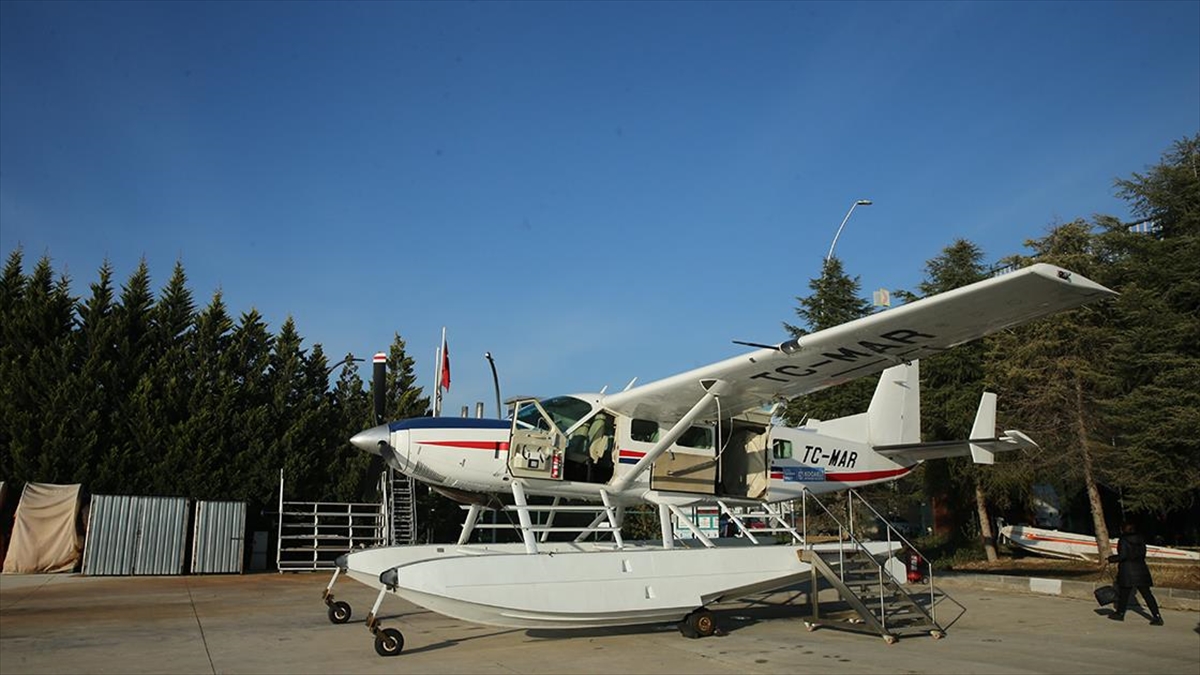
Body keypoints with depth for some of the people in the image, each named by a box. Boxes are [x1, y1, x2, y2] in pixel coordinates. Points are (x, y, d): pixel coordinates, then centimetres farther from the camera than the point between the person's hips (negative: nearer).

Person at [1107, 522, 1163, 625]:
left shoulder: (1123, 541, -12)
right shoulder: (1140, 539, 7)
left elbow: (1122, 556, -17)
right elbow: (1143, 554, 13)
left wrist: (1111, 559, -4)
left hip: (1127, 571, -5)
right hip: (1141, 569, 5)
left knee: (1124, 593, 8)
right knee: (1147, 593, 5)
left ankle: (1120, 613, 19)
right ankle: (1157, 616, -2)